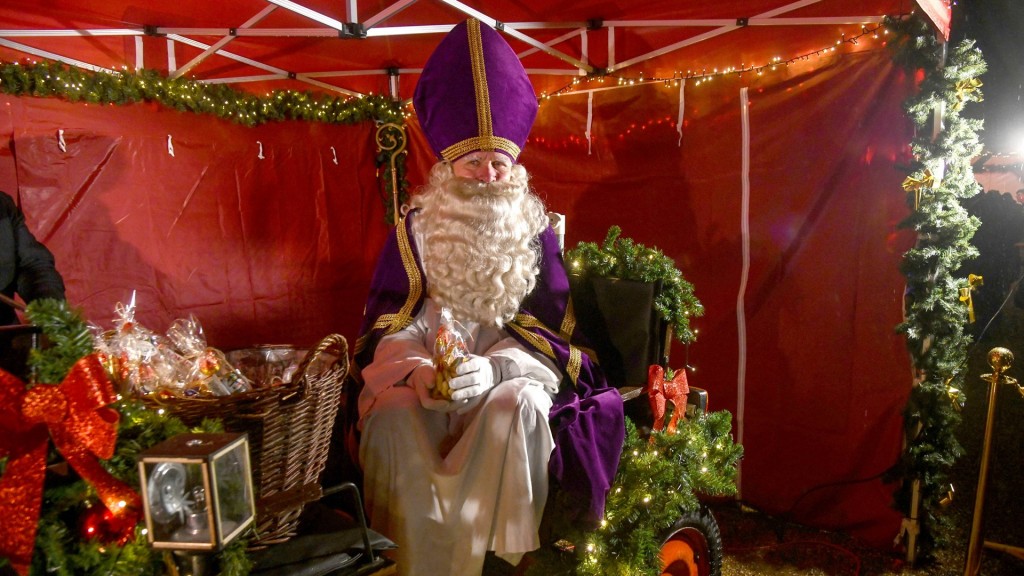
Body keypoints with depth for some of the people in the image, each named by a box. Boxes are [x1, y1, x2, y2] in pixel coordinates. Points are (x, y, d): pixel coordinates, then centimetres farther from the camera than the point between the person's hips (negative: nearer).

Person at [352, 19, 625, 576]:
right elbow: (387, 318, 2)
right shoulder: (414, 228, 6)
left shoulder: (534, 230, 5)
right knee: (393, 411, -31)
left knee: (519, 404, -33)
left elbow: (549, 325, -2)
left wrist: (495, 369, -21)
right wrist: (417, 368, -20)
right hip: (425, 371, 1)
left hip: (511, 370, 0)